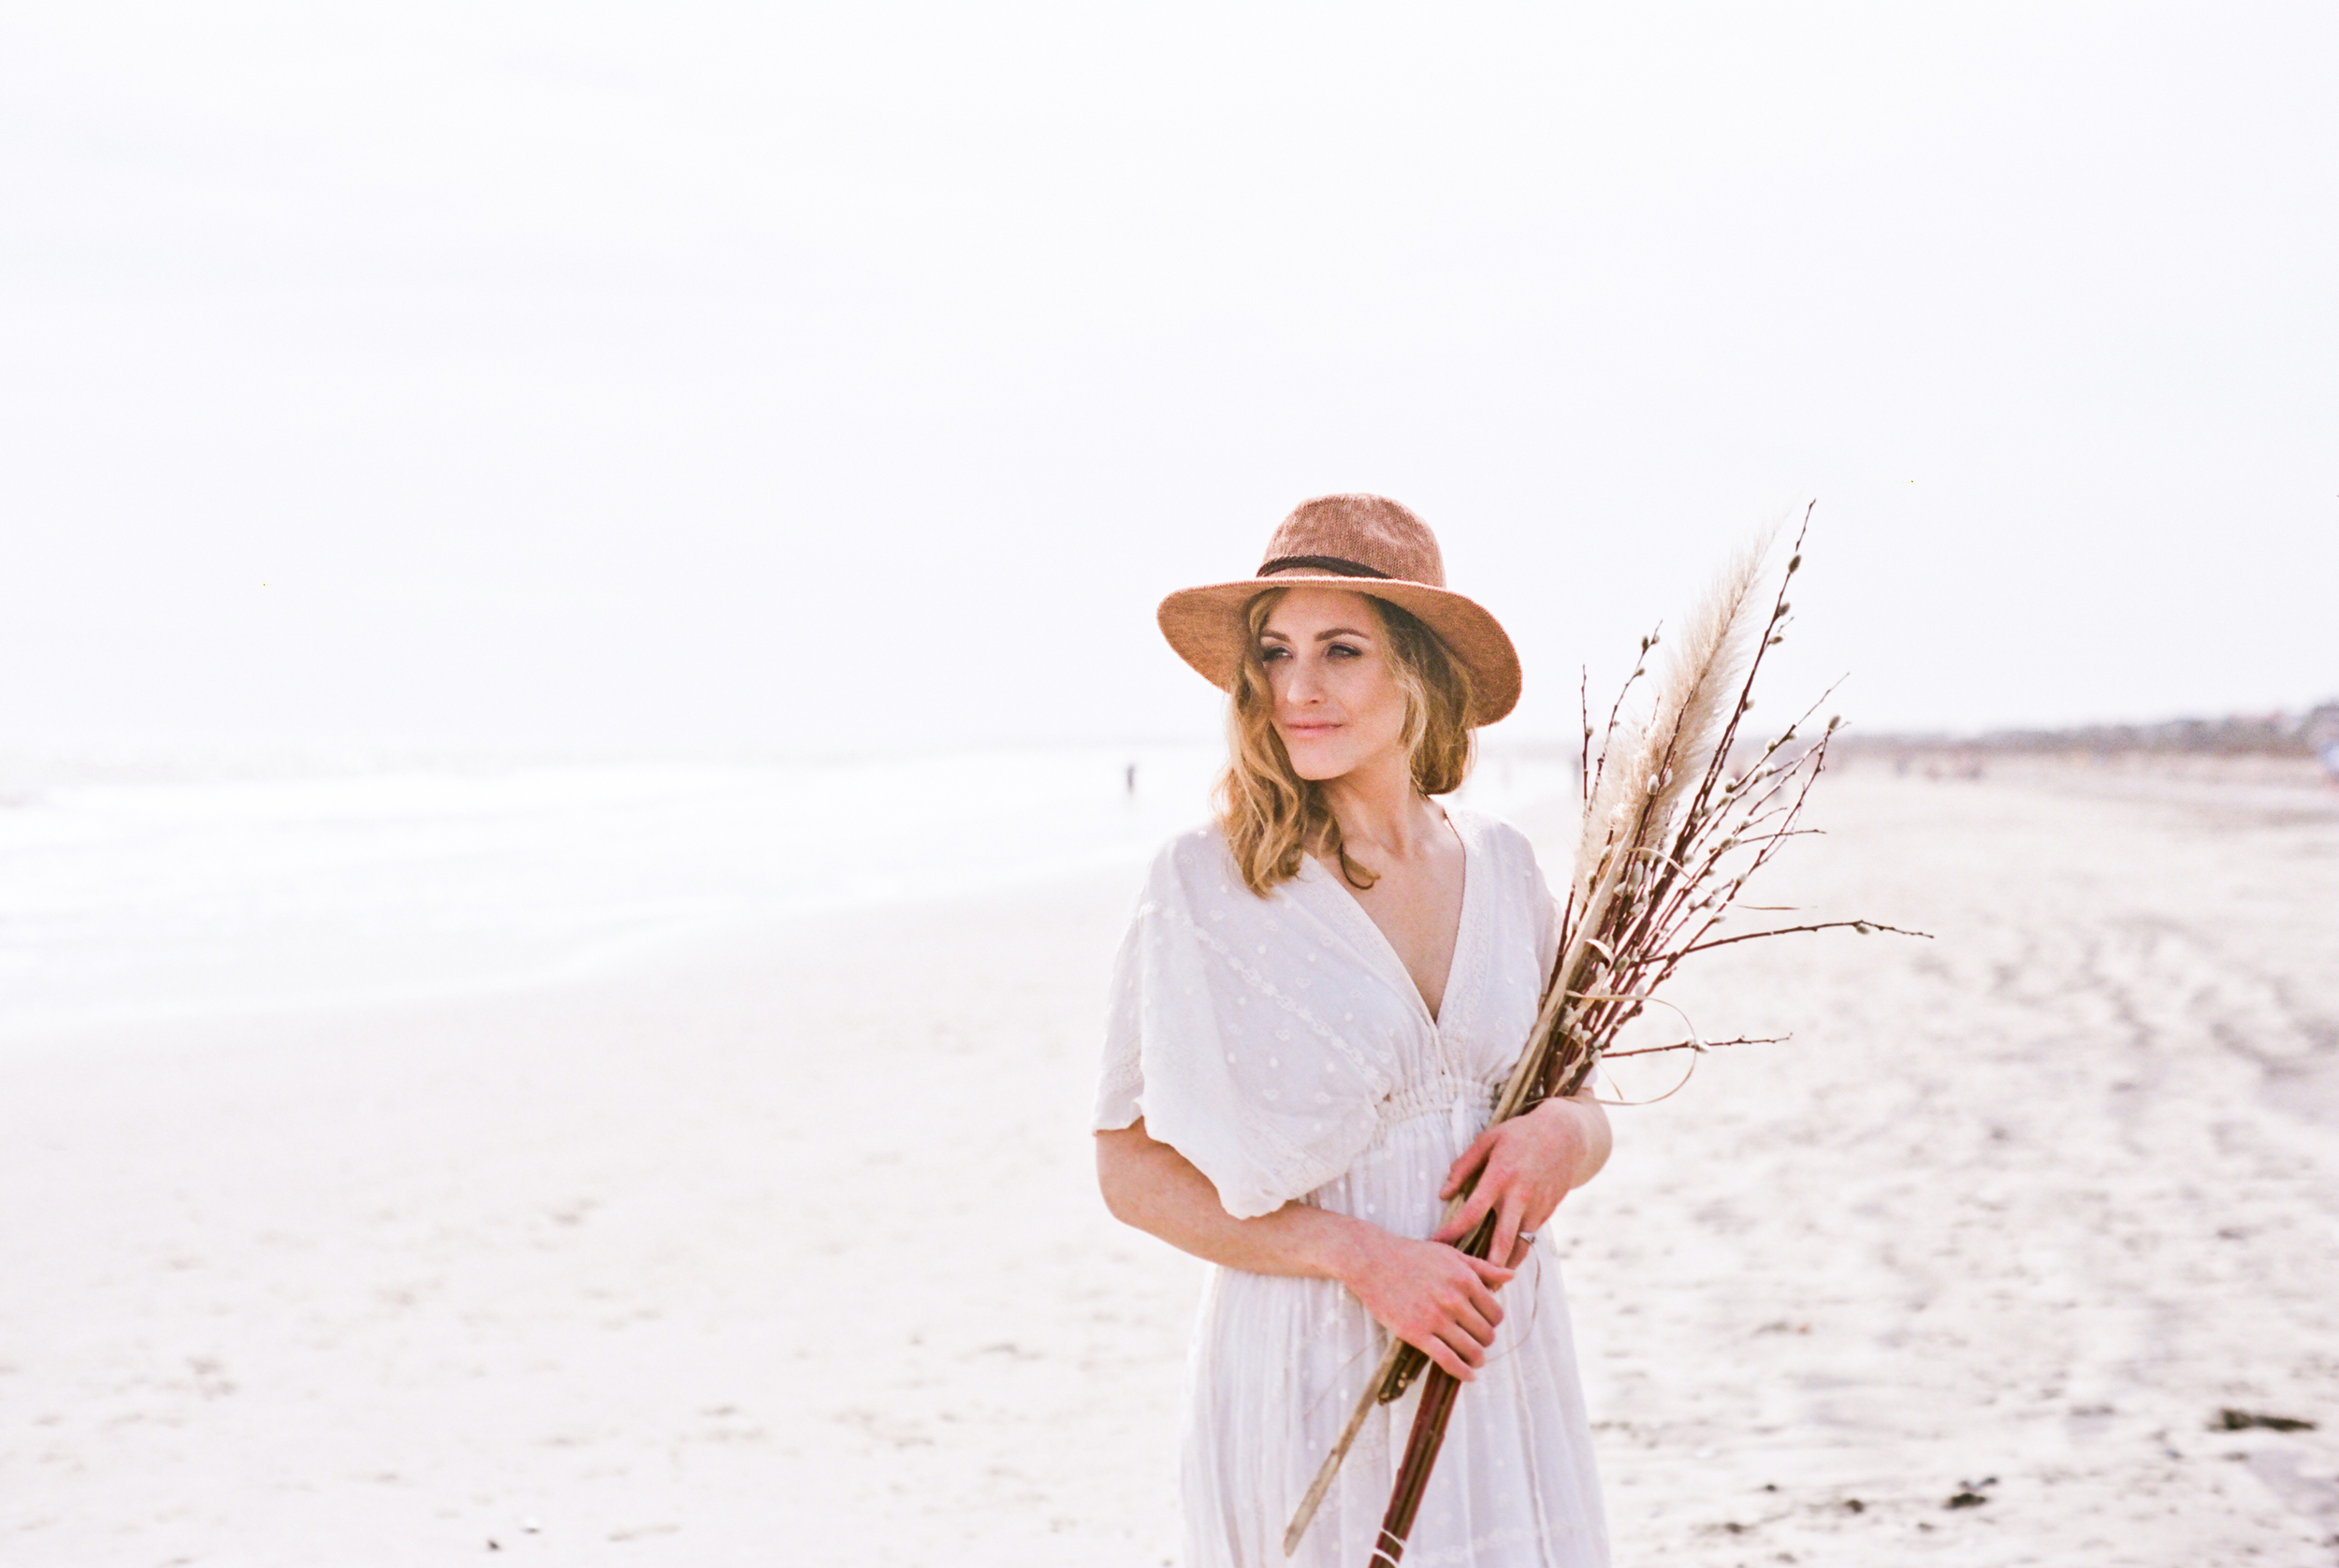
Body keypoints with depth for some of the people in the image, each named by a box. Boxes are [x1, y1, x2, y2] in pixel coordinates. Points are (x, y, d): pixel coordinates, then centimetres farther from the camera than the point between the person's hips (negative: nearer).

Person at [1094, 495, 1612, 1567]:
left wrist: (1564, 1135, -9)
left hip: (1503, 1360, 4)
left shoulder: (1500, 866, 4)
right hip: (1308, 1373, -4)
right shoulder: (1206, 885, -10)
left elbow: (1579, 1096, 14)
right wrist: (1357, 1254, -17)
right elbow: (1131, 1167, -8)